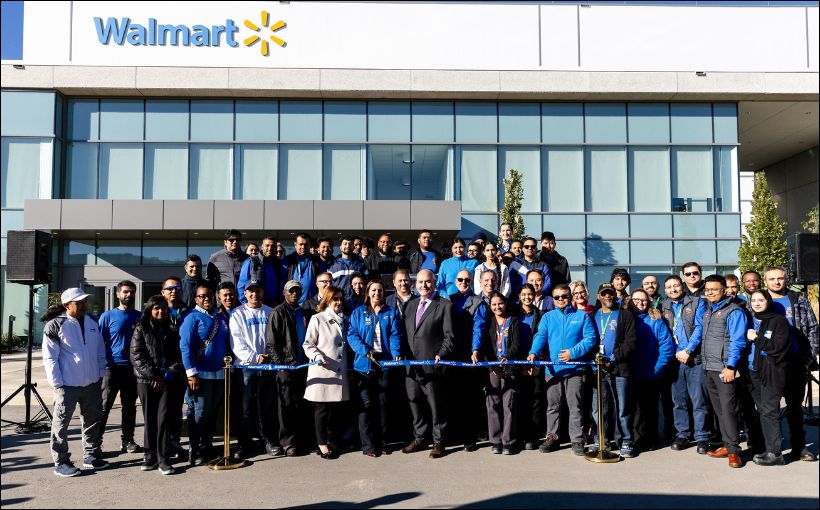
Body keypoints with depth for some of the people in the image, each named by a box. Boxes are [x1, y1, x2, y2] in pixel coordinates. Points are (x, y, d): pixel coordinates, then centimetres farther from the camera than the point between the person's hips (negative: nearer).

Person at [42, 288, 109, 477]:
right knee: (61, 423, 2)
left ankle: (91, 456, 27)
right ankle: (61, 462, 13)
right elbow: (49, 357, -10)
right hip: (68, 384, -6)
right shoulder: (55, 325, -9)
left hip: (92, 383, 6)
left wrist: (100, 374, 10)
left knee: (93, 420, 14)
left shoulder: (92, 323, 9)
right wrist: (57, 384, -13)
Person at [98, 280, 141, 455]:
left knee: (129, 406, 10)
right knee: (104, 406, -4)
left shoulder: (140, 317, 8)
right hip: (112, 367, -3)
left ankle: (128, 440, 19)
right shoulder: (108, 316, 1)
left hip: (133, 368, 3)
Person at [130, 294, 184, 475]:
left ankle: (164, 460, -5)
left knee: (164, 418, -7)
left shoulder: (171, 331, 13)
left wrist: (169, 374, -6)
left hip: (168, 381, 1)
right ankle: (151, 457, 14)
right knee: (149, 419, 4)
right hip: (146, 381, -1)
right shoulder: (141, 329, 6)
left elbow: (178, 355, 9)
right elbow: (136, 355, -3)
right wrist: (154, 376, -9)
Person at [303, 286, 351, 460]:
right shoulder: (317, 319, -1)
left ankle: (331, 441, 19)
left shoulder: (343, 320, 17)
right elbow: (307, 344, -2)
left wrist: (347, 365, 13)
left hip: (339, 371, 5)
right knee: (322, 409, 1)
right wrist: (317, 356, -18)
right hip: (322, 370, -5)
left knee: (335, 409, 8)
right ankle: (322, 444, 10)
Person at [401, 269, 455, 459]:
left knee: (436, 405, 2)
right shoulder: (411, 304, 16)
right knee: (415, 403, 14)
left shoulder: (445, 305, -3)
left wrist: (441, 355, -17)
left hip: (432, 365, -6)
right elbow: (406, 333, 17)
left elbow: (449, 336, -6)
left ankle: (438, 442, 14)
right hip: (411, 364, 6)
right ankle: (419, 439, 27)